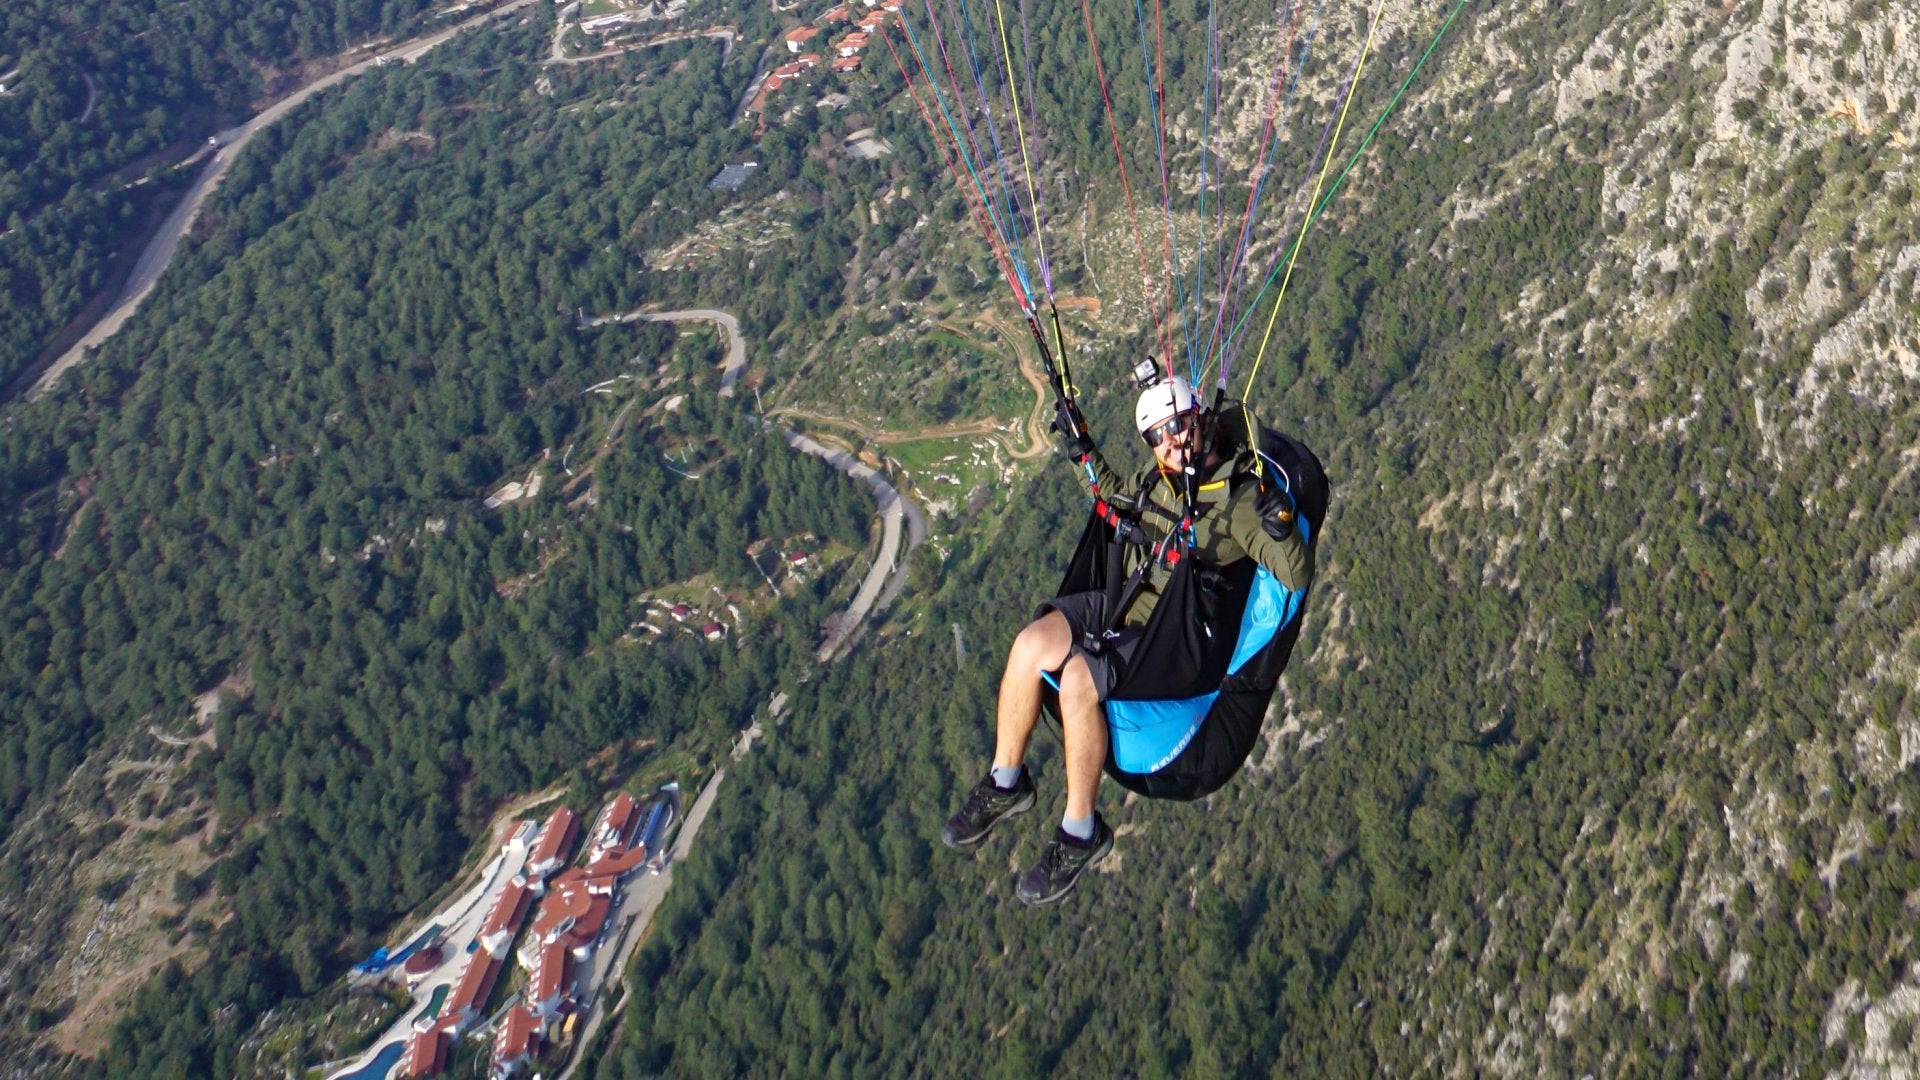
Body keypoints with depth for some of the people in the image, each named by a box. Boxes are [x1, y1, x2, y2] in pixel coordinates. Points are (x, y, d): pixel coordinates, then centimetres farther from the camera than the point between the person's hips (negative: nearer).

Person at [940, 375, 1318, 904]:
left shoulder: (1241, 500, -14)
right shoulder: (1161, 479, 8)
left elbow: (1296, 578, -20)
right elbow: (1118, 493, 32)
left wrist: (1281, 528, -38)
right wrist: (1085, 452, 20)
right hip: (1127, 602, 7)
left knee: (1077, 680, -30)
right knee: (1031, 644, -18)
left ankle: (1081, 832, -14)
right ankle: (1005, 784, -1)